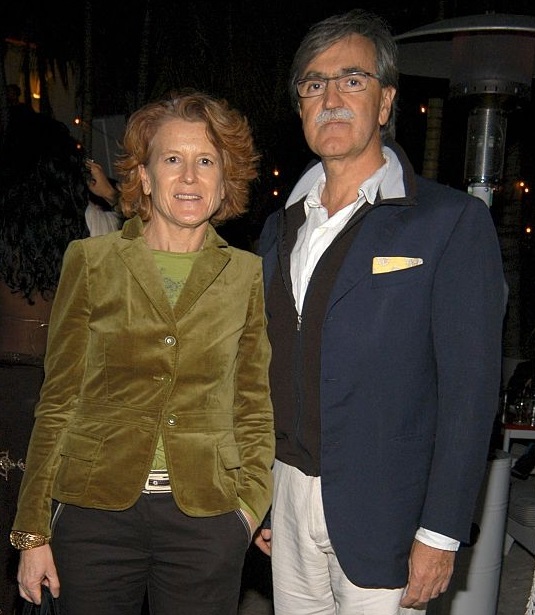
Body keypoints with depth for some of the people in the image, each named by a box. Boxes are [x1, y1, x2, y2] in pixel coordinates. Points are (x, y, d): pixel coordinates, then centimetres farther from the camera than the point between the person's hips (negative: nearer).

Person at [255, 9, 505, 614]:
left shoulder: (452, 220, -8)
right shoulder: (281, 228, 10)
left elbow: (469, 390, -11)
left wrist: (439, 535, -13)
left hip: (380, 514, -5)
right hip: (288, 499, 5)